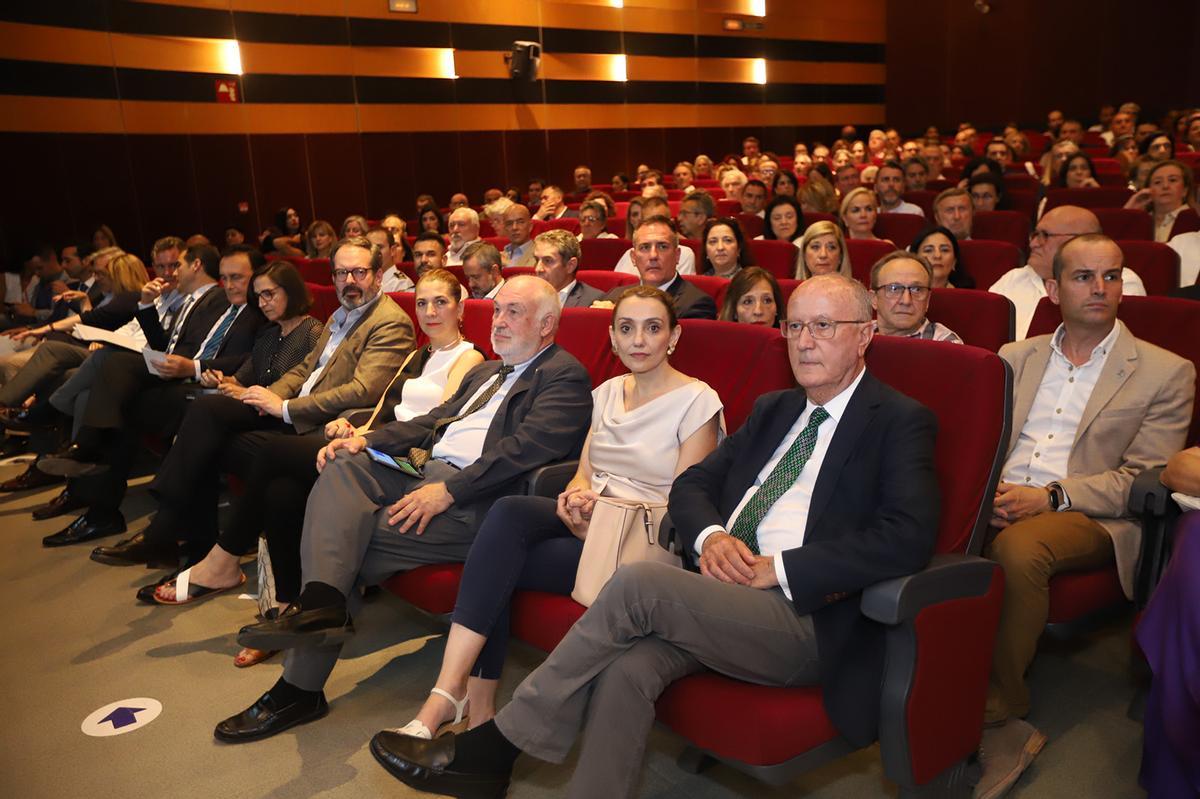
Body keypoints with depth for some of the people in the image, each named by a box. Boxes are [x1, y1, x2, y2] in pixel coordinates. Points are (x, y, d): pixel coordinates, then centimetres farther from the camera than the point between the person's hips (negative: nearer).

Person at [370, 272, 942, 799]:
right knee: (628, 668, -26)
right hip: (727, 595, 6)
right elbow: (690, 485, 19)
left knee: (640, 582, -27)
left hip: (808, 623, -5)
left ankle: (494, 747, -14)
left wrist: (777, 568, -16)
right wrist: (710, 536, -4)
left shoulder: (900, 423, 1)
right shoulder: (773, 409, 22)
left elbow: (908, 538, -15)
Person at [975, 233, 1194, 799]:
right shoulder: (1015, 358, 21)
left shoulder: (1165, 373, 9)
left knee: (1019, 546, -37)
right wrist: (982, 487, -9)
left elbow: (1143, 480, -1)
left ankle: (998, 714, -19)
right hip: (998, 504, 4)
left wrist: (1050, 496, -15)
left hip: (1092, 519, -3)